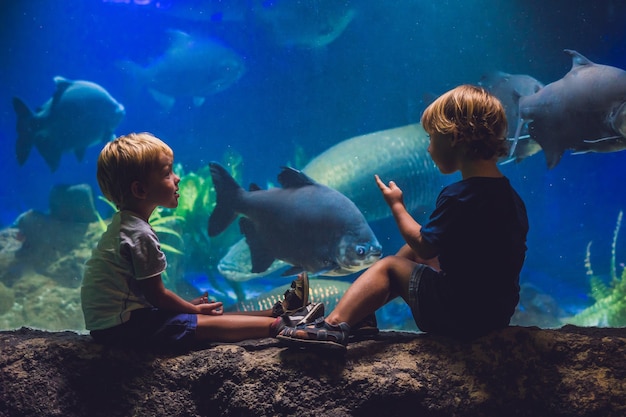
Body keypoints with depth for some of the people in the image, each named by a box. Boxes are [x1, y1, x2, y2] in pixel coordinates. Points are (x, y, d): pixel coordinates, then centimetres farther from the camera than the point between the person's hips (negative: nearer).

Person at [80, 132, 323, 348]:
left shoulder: (123, 223, 10)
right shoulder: (139, 234, -21)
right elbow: (157, 295, -15)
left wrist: (188, 305, 11)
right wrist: (194, 309, 0)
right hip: (119, 328, -10)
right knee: (207, 325, -11)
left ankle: (276, 311, 13)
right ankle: (281, 324, -8)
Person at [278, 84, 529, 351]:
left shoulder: (458, 197, -22)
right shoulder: (510, 194, 4)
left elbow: (425, 245, -13)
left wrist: (396, 205, 1)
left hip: (458, 316, -8)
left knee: (388, 266, 7)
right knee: (411, 252, 20)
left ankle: (335, 323, -3)